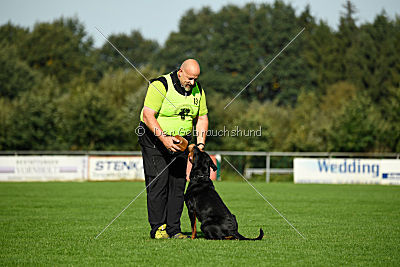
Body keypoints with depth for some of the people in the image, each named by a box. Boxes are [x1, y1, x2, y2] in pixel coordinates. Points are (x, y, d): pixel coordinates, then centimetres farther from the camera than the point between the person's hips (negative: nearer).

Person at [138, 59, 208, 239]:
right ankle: (157, 228, -4)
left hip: (180, 143, 6)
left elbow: (202, 118, 11)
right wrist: (164, 138, -31)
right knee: (158, 184, -10)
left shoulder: (197, 90, 2)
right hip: (155, 141, -6)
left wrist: (200, 144, -1)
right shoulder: (160, 85, -18)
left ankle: (173, 229, 6)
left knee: (178, 185, 2)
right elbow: (148, 116, -23)